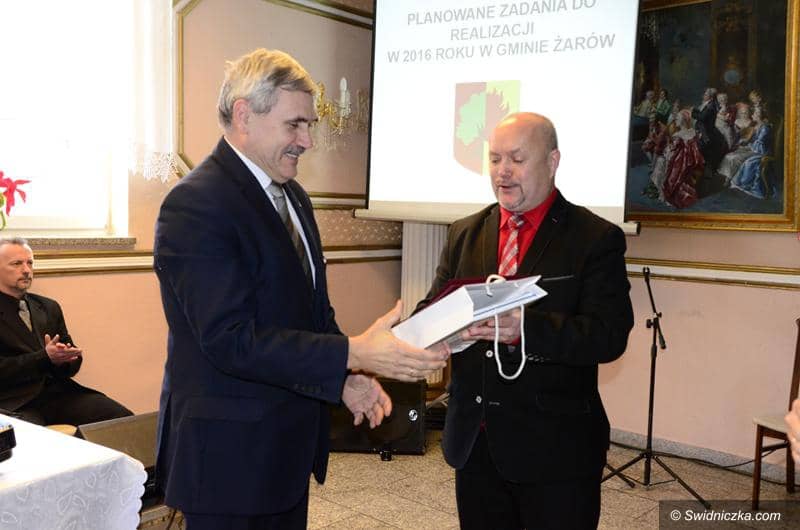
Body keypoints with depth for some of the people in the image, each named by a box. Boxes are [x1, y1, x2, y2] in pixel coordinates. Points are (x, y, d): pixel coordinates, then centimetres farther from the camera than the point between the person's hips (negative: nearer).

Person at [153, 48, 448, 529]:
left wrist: (346, 377, 1)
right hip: (229, 454, -8)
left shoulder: (293, 197, 10)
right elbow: (231, 340, -26)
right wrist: (353, 354, -28)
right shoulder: (195, 206, -20)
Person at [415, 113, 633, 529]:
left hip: (555, 448, -4)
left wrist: (526, 328, -33)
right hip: (474, 440, 5)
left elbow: (610, 334, -17)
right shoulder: (464, 234, 8)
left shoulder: (597, 239, -7)